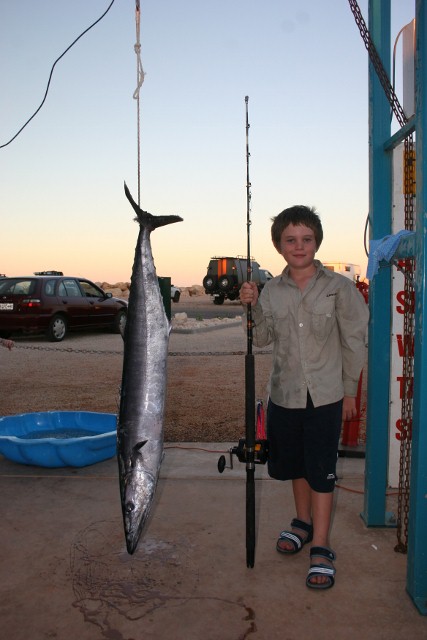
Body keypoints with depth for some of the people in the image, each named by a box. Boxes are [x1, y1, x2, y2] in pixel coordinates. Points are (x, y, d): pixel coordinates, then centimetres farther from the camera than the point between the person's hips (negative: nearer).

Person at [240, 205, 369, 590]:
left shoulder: (339, 287, -6)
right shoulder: (272, 291, 3)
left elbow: (354, 342, -3)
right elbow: (262, 339, 3)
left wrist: (350, 391, -2)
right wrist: (252, 307, -12)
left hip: (325, 397, -4)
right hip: (284, 395, 4)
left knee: (321, 471, 0)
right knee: (294, 464, 18)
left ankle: (321, 547, 11)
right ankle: (303, 522, 39)